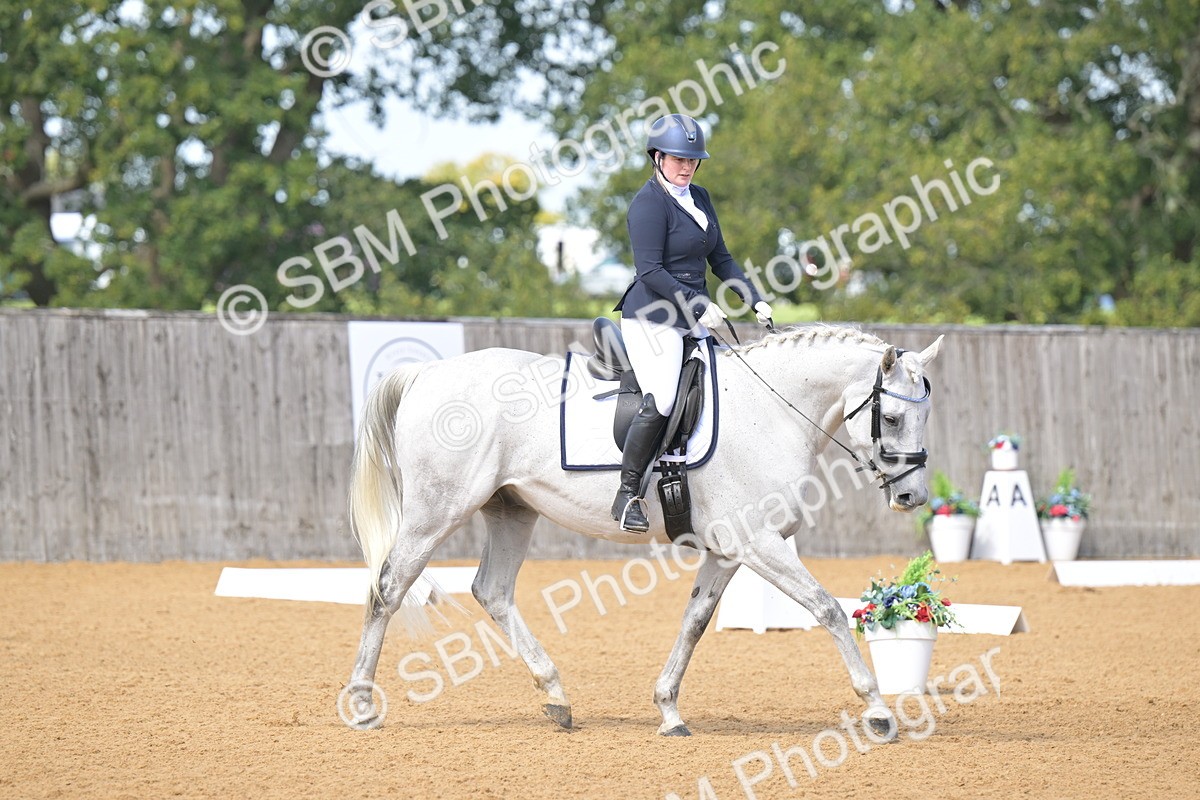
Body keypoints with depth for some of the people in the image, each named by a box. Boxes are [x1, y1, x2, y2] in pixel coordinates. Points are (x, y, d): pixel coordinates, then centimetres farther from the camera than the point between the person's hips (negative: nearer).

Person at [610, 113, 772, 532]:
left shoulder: (698, 198, 15)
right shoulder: (649, 203, -11)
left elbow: (720, 259, 21)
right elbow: (650, 271, -18)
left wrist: (755, 300, 10)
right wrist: (701, 306, -22)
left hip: (694, 320, 9)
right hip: (652, 319, -9)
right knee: (660, 402, -25)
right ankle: (627, 494, -17)